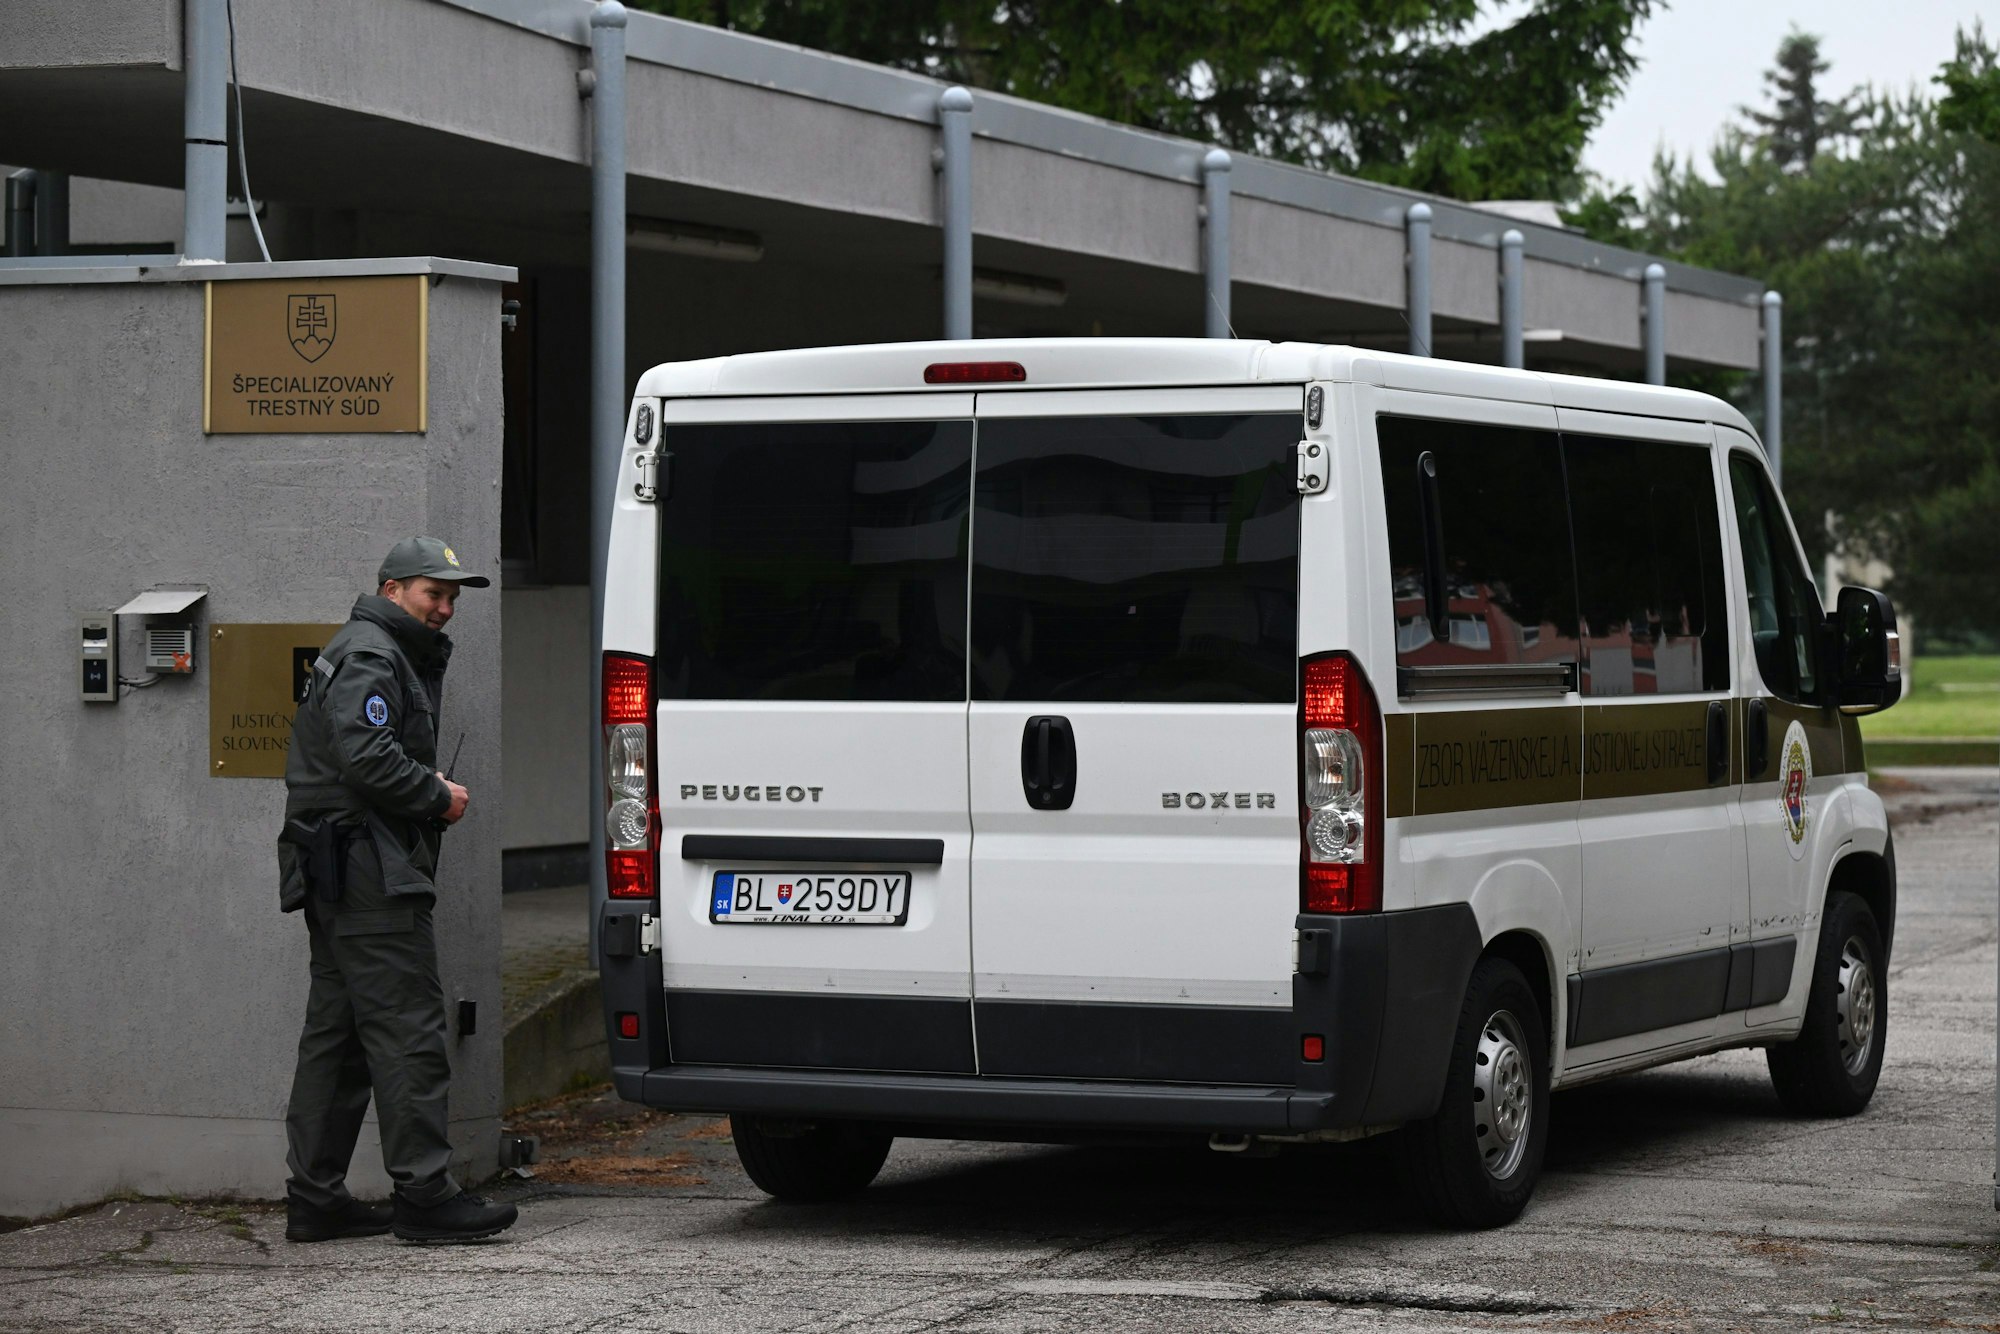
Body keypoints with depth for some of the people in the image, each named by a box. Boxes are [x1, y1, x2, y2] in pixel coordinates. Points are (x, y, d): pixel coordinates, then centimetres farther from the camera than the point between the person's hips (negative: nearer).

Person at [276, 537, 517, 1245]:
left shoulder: (395, 656, 25)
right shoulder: (369, 657, -10)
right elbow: (366, 757, -23)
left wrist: (430, 787, 8)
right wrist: (439, 797, -11)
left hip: (334, 875, 11)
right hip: (369, 871, -11)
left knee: (336, 1036, 11)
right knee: (407, 1029, -12)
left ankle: (314, 1197, 13)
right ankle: (424, 1194, -13)